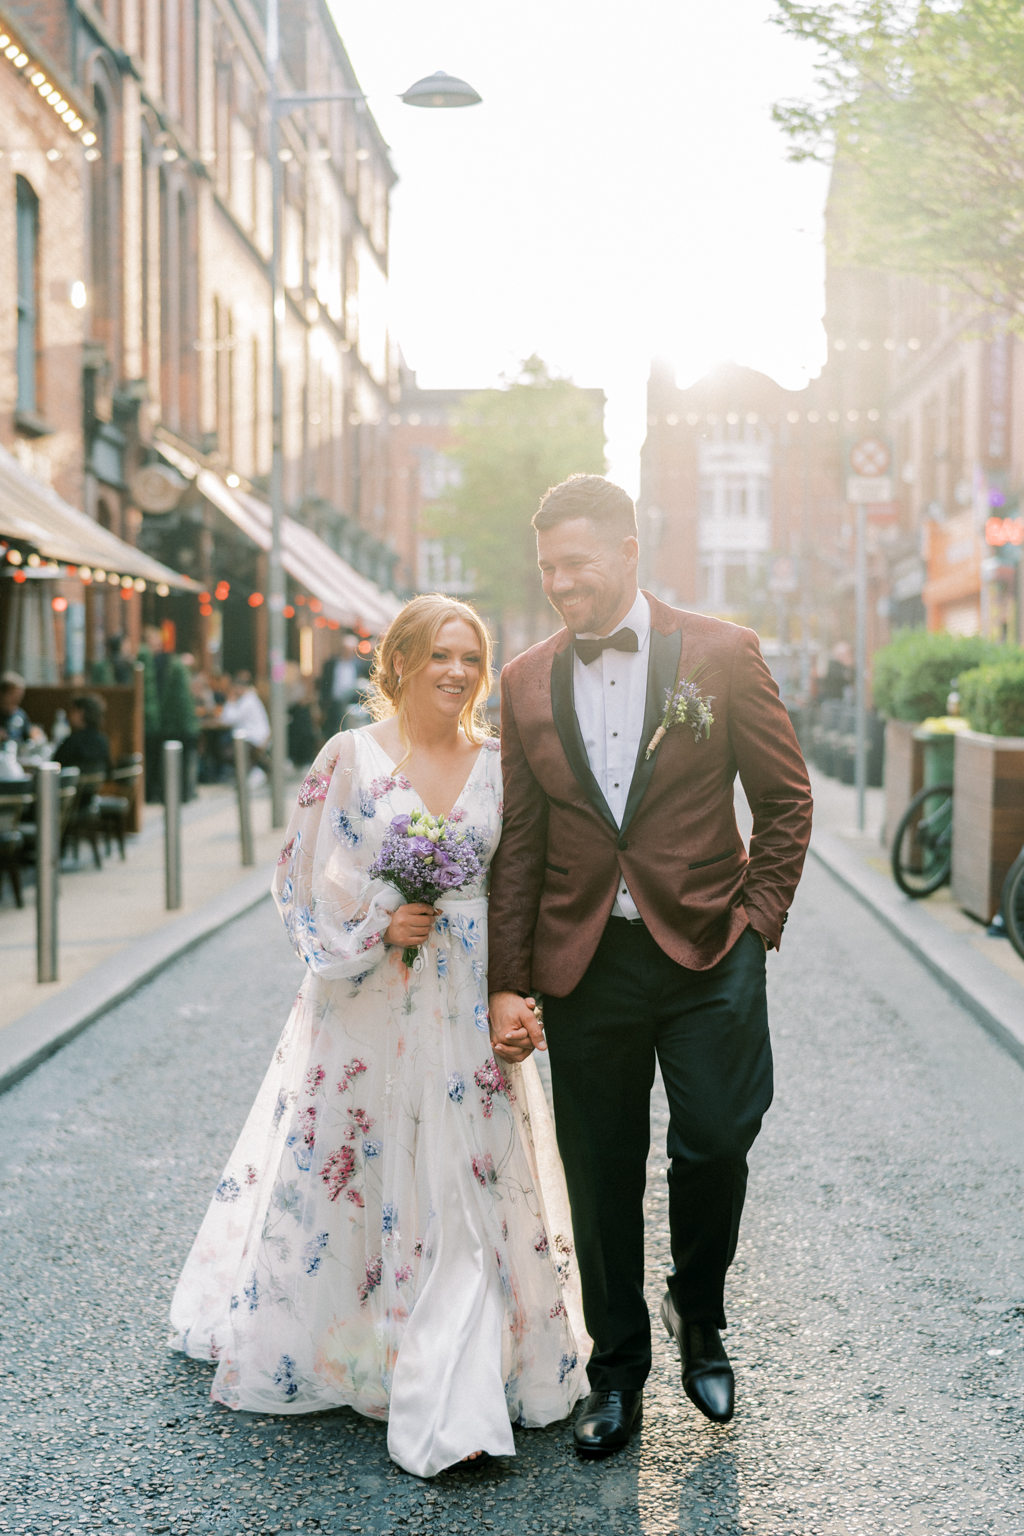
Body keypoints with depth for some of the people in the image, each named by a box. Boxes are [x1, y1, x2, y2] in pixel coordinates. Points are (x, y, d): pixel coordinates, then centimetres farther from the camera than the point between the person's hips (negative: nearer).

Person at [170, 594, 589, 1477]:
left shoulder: (501, 763, 5)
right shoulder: (351, 757, -2)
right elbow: (304, 882, -1)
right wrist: (379, 927, -15)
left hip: (467, 1011, 2)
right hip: (367, 1004, -1)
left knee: (466, 1191, -1)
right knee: (346, 1175, 9)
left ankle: (451, 1404, 4)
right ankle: (323, 1347, 34)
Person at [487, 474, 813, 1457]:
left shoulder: (720, 654, -2)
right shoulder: (526, 683, 5)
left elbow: (785, 798, 4)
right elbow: (518, 845, 7)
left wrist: (756, 918, -4)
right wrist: (508, 984, 3)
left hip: (708, 948, -2)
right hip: (584, 962, 2)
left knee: (715, 1143, -3)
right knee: (601, 1178, 8)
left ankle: (698, 1315, 28)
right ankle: (617, 1375, 26)